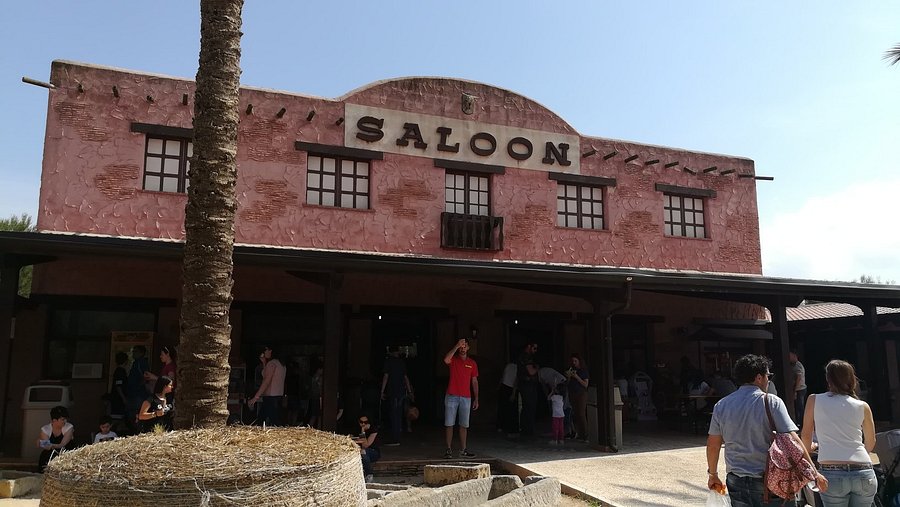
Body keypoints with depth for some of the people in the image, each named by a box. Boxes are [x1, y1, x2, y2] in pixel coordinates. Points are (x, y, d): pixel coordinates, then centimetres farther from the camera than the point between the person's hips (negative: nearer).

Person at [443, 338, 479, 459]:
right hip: (452, 397, -2)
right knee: (449, 424, -2)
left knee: (464, 425, 6)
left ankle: (463, 450, 13)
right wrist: (456, 346, -23)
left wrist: (476, 399, 8)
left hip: (466, 398, 3)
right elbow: (446, 360, -23)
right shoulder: (453, 360, 3)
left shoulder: (472, 363, 11)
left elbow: (474, 382, 13)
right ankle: (449, 450, 4)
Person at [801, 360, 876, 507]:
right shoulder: (862, 407, 7)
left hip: (832, 474, -2)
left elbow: (805, 435, 10)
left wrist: (808, 448, 32)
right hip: (864, 473, 2)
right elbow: (870, 444, 20)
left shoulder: (814, 400, 2)